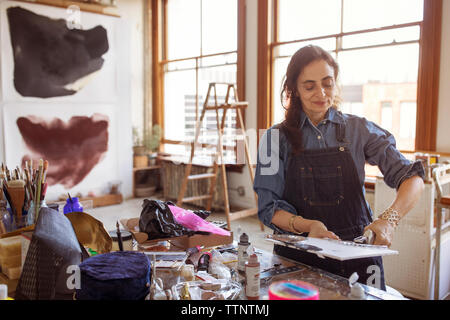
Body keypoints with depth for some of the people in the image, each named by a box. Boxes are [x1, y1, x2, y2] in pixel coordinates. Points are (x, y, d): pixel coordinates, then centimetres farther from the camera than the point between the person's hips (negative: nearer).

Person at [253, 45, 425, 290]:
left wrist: (389, 219, -22)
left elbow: (412, 177, -4)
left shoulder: (358, 130, 0)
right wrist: (306, 225, -24)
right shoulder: (277, 138, -2)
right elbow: (269, 208, -5)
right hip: (298, 256, -1)